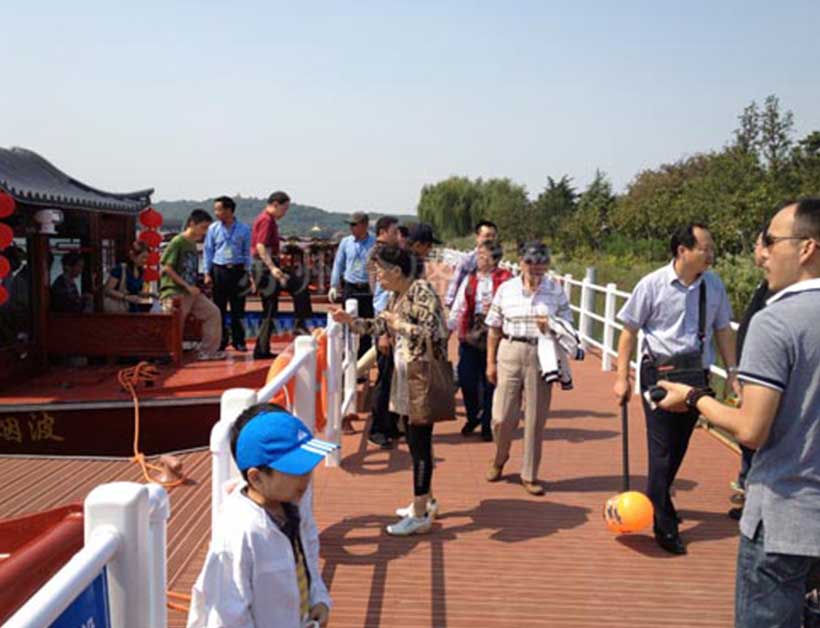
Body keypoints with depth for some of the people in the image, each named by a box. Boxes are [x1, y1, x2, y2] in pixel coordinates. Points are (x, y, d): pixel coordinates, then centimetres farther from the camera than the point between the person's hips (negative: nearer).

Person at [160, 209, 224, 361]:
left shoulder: (193, 244, 13)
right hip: (174, 292, -8)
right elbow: (167, 268, -15)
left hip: (191, 292, 8)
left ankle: (207, 351, 6)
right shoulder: (177, 242, -10)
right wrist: (187, 286, -16)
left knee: (213, 312, 3)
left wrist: (194, 287, 5)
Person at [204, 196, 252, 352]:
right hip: (219, 270, 1)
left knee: (238, 308, 3)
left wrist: (247, 272, -1)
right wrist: (207, 273, 1)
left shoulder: (243, 229, 0)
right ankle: (220, 341, 13)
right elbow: (208, 251, 6)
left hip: (237, 270, -1)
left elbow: (247, 252, 5)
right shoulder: (213, 228, 3)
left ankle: (239, 341, 12)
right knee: (219, 308, 4)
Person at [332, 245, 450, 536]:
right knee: (414, 439, 17)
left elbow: (434, 333, -24)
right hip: (406, 376, 9)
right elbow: (379, 326, 20)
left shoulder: (422, 292, -16)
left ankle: (420, 515, 4)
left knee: (420, 441, -4)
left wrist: (400, 324, -18)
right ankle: (426, 499, 31)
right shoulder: (398, 296, 11)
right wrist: (350, 320, 9)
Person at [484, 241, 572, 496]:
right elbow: (494, 329, 6)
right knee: (502, 417, 2)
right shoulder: (506, 289, 1)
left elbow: (568, 326, 5)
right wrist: (491, 362, 4)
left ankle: (529, 475, 23)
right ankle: (500, 457, 34)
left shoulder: (556, 291, 0)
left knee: (535, 419, 7)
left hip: (541, 356, 0)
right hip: (510, 353, 0)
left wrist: (551, 327, -16)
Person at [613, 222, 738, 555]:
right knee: (662, 448, -1)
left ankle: (656, 500, 39)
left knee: (679, 446, 16)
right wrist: (622, 377, -7)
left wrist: (732, 371, 4)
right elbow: (629, 331, -7)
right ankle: (665, 525, 11)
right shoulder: (653, 285, -13)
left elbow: (722, 329, 9)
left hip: (696, 375, 5)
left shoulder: (714, 285, -1)